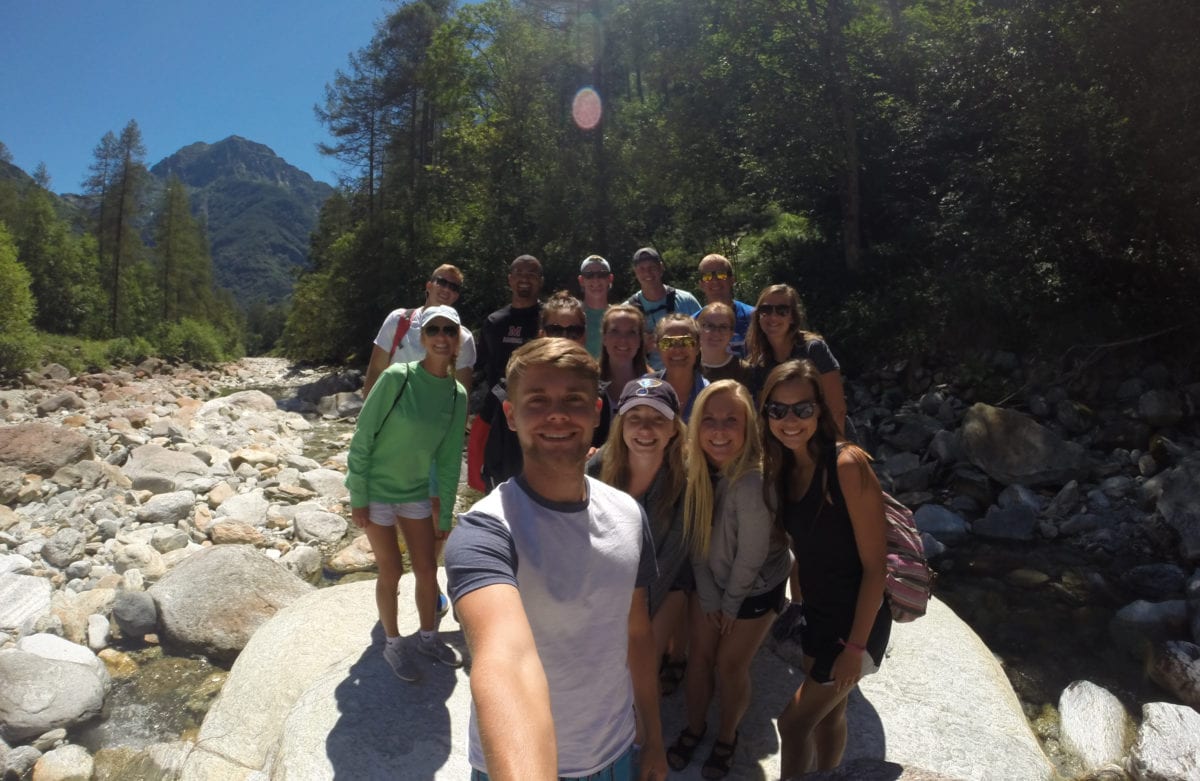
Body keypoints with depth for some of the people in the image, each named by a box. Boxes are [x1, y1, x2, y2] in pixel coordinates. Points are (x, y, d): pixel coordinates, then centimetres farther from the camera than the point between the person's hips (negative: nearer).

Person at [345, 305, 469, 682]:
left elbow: (449, 460, 1)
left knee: (427, 569, 11)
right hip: (377, 491, -4)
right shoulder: (397, 378, -21)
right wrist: (358, 499, -14)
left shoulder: (458, 395, -6)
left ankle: (428, 636, 36)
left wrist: (444, 516, 4)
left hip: (417, 494, 4)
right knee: (391, 572, 8)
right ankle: (393, 644, 31)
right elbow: (361, 440, -15)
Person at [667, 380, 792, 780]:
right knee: (698, 656, 14)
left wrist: (730, 604, -9)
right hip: (710, 581, 4)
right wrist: (708, 597, -5)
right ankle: (694, 727, 40)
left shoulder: (753, 482, -35)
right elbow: (695, 537, -9)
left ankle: (727, 737, 39)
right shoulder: (694, 467, -18)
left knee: (730, 665, 11)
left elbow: (751, 556, -23)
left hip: (756, 586, -4)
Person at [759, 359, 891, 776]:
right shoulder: (780, 468, -3)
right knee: (828, 713, 23)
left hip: (856, 619, -6)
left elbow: (875, 565, -21)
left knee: (793, 722, 4)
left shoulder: (847, 465, -24)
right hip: (816, 612, 6)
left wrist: (856, 647, -18)